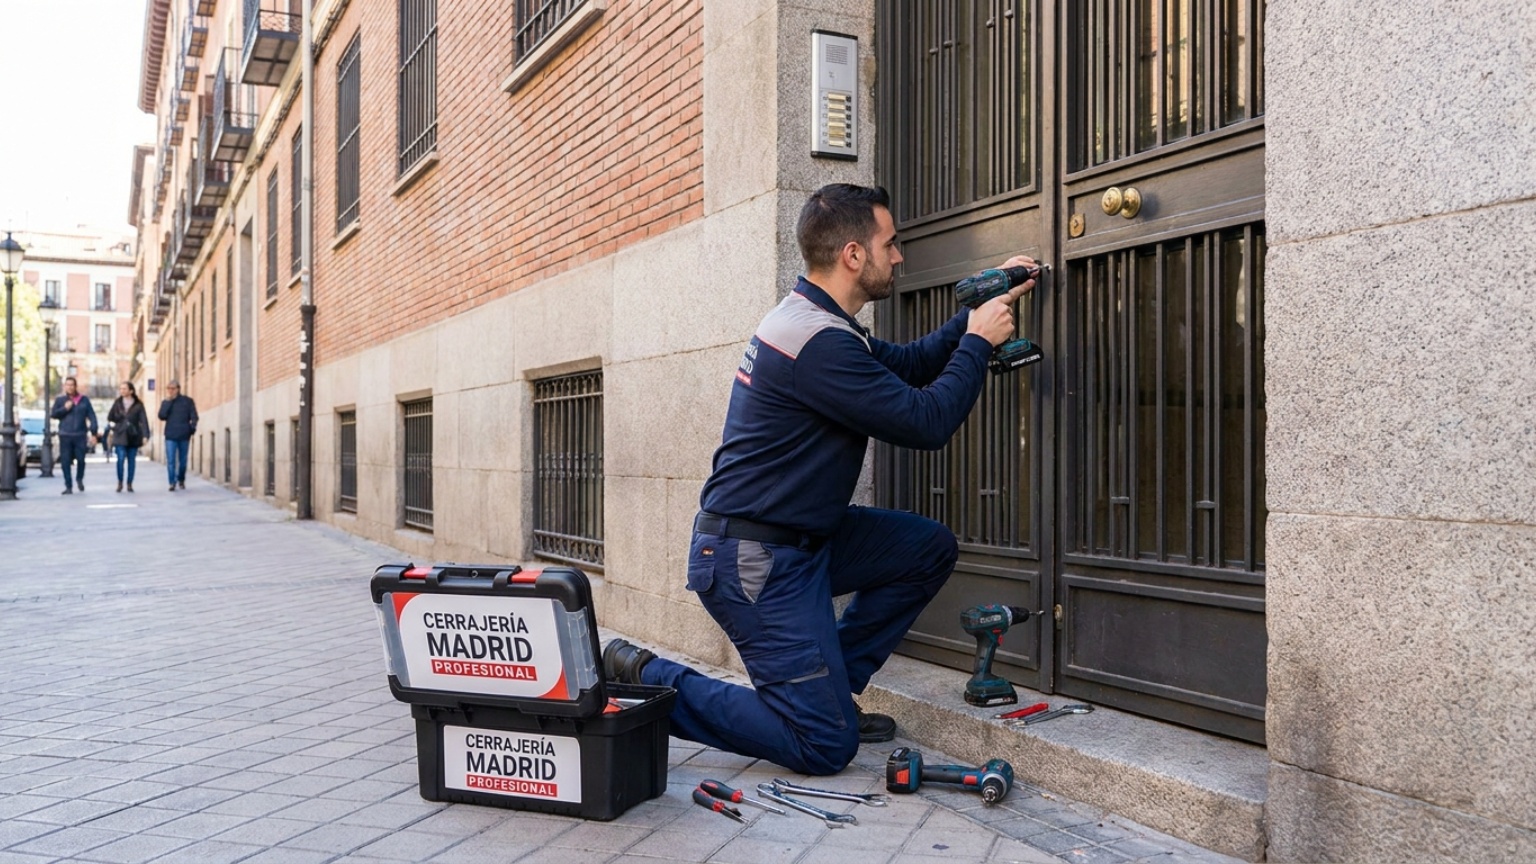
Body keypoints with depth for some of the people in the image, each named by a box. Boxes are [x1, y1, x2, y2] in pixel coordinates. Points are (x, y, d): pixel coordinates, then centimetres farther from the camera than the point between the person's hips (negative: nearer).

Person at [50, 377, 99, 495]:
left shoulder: (84, 399, 7)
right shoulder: (60, 400, 8)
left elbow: (92, 416, 4)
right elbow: (53, 414, 7)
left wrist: (93, 433, -3)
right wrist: (64, 409, -11)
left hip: (80, 435, -1)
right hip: (65, 435, 1)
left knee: (81, 460, -3)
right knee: (65, 462, -2)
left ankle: (79, 479, 25)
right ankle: (68, 486, 5)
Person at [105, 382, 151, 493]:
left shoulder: (138, 405, -1)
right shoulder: (117, 403, 5)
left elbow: (143, 421, -5)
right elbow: (110, 417, 15)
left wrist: (145, 435, -12)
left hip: (133, 436, -1)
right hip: (120, 435, 1)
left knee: (132, 461, 4)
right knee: (120, 459, -10)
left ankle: (130, 484, 13)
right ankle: (120, 482, 4)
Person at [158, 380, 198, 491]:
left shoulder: (188, 401, 5)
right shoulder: (166, 402, 10)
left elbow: (194, 417, 3)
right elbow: (162, 416, -5)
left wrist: (192, 431, -9)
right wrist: (168, 401, -6)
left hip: (184, 436, 0)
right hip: (170, 436, 0)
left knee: (183, 460, 8)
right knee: (170, 460, -7)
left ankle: (181, 480, 25)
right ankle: (172, 482, -6)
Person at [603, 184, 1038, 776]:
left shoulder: (808, 321, 11)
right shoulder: (820, 343, -23)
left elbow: (908, 363, 21)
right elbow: (926, 422, -18)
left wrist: (983, 309, 13)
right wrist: (979, 340, -5)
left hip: (797, 538, 11)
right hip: (751, 559, -11)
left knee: (930, 548, 11)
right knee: (826, 746, -7)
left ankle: (827, 686, 15)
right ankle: (647, 682, 0)